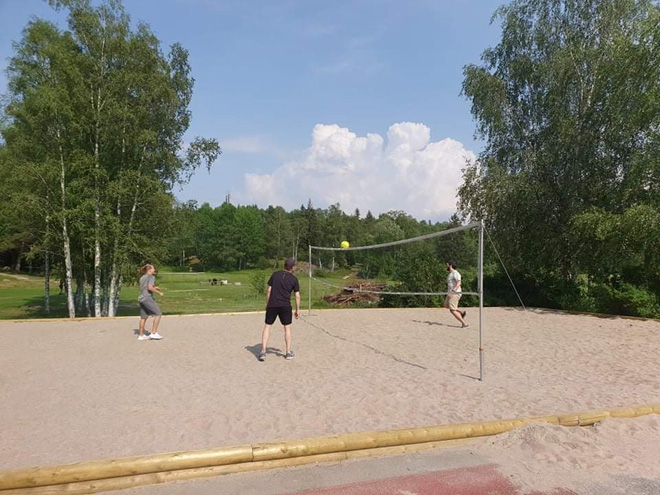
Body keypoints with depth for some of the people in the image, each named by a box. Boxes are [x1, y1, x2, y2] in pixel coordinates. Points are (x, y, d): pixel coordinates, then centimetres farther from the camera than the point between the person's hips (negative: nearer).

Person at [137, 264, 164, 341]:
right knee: (158, 314, -5)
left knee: (143, 317, 13)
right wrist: (159, 293, -9)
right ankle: (154, 333, -9)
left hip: (141, 298, 9)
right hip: (148, 298, -9)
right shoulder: (151, 277, -7)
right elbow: (150, 288, -20)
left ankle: (141, 335, 17)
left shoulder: (142, 278, 19)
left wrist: (154, 288, 22)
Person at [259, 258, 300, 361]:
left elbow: (269, 291, 4)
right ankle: (288, 352, 15)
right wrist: (297, 309, 10)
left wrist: (267, 304, 13)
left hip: (272, 305, 1)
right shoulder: (294, 279, 2)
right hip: (285, 306, -1)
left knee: (267, 327, 7)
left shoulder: (275, 275, 6)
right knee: (287, 328, 12)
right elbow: (297, 295, 1)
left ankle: (263, 351, 1)